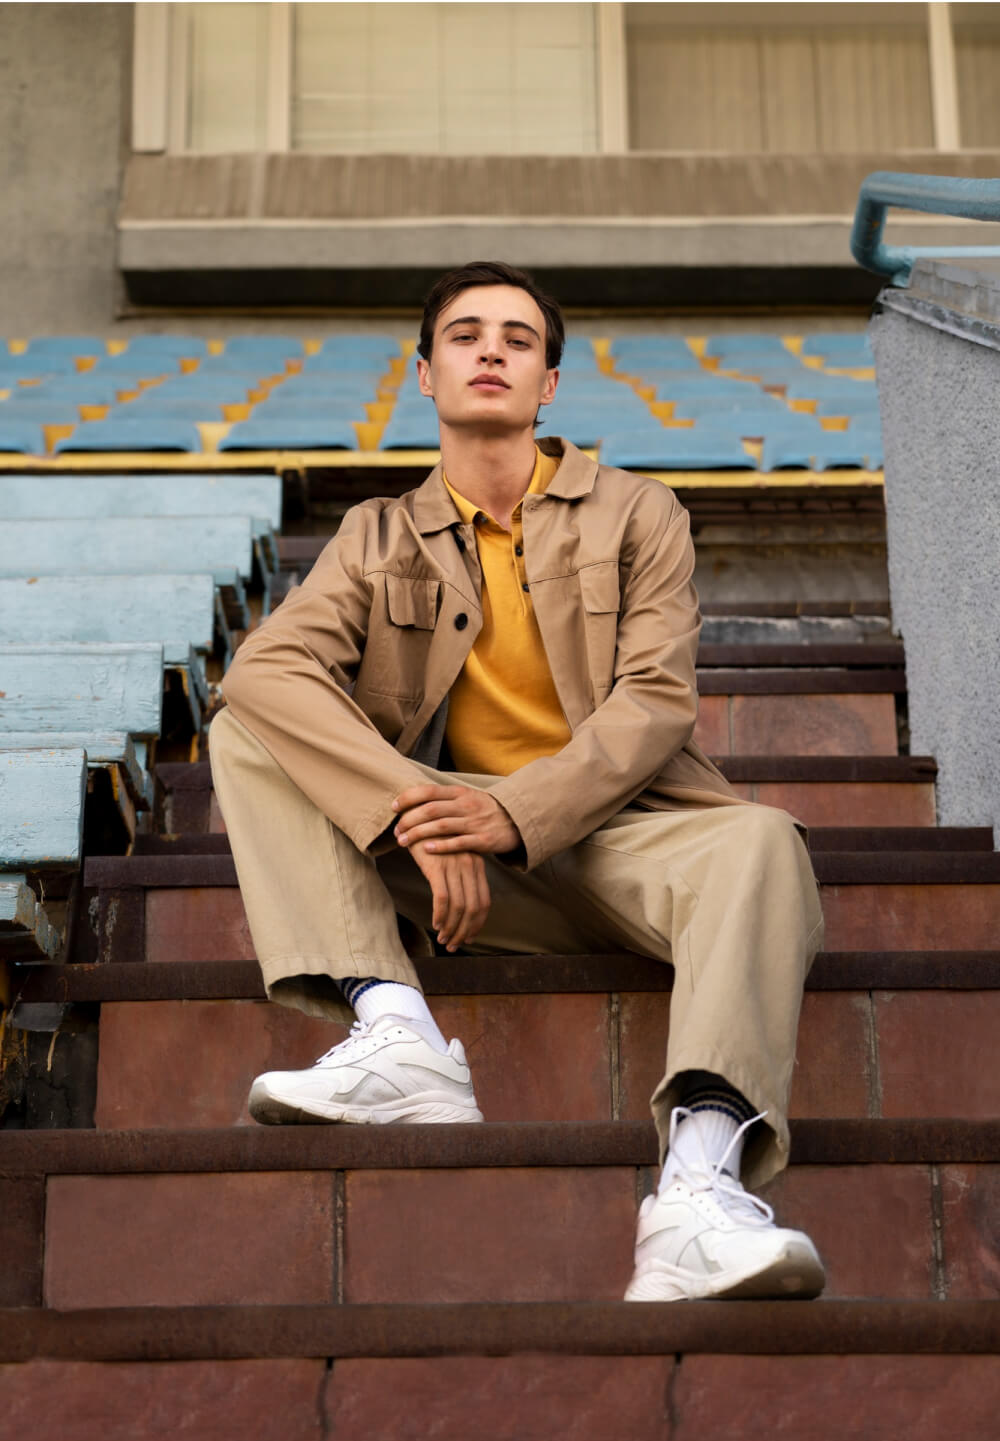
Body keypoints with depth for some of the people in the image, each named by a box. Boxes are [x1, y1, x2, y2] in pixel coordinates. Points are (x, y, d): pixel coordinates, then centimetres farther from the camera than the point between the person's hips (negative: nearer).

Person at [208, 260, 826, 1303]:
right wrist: (410, 811, -24)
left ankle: (699, 1188, -52)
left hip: (616, 834, -1)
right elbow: (266, 667, -7)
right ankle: (397, 1038, -32)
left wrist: (516, 812, -22)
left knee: (758, 841, -33)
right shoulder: (382, 536, 12)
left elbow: (655, 698, -4)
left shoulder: (637, 515, 10)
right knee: (245, 738, -13)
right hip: (457, 859, 2)